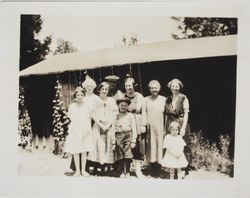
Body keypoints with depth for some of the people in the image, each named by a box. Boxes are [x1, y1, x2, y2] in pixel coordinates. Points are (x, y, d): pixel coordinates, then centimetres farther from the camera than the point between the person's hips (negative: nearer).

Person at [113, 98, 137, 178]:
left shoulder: (130, 116, 9)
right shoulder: (116, 117, 13)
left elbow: (134, 129, 7)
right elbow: (113, 129, 12)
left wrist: (133, 141, -1)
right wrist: (113, 142, 7)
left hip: (128, 136, -1)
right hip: (118, 137, 2)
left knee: (127, 154, -9)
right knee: (120, 155, -3)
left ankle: (127, 172, 1)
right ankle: (122, 172, 4)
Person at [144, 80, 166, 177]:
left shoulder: (163, 99, 6)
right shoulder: (146, 99, 8)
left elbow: (166, 114, 5)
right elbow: (144, 114, 7)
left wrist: (165, 128, 1)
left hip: (160, 127, 0)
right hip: (150, 127, 0)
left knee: (159, 145, -1)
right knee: (151, 146, 1)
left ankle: (158, 169, 5)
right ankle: (151, 170, 8)